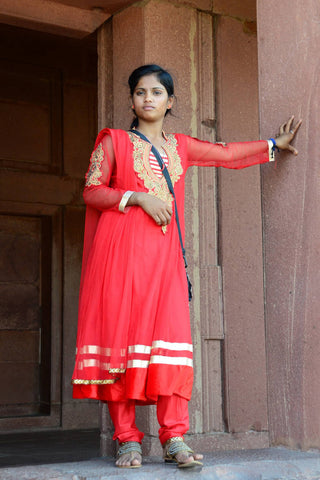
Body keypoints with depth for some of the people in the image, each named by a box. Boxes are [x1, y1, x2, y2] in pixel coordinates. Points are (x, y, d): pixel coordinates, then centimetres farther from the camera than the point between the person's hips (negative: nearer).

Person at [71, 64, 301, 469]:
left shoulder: (180, 147, 21)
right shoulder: (114, 141, 11)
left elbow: (228, 154, 32)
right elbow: (91, 190, 3)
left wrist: (273, 144, 37)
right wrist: (138, 197, -8)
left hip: (162, 253, 3)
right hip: (120, 248, -3)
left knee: (170, 334, -10)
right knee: (120, 330, -8)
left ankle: (173, 438, -9)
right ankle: (127, 439, -5)